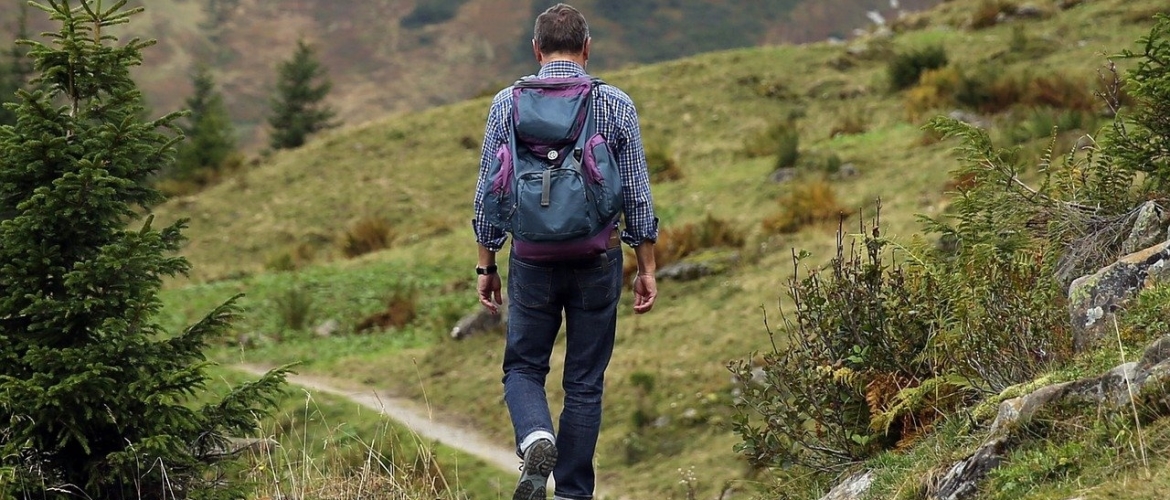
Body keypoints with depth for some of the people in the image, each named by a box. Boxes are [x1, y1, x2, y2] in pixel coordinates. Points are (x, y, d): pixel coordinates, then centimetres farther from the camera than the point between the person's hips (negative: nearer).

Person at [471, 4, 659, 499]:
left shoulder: (507, 104, -1)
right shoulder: (616, 105, -2)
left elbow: (488, 193, 1)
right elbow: (637, 195, 0)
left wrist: (486, 265, 10)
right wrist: (646, 268, 8)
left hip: (532, 259, 0)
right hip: (599, 259, 0)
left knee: (523, 368, 14)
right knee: (585, 382, 10)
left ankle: (536, 440, -15)